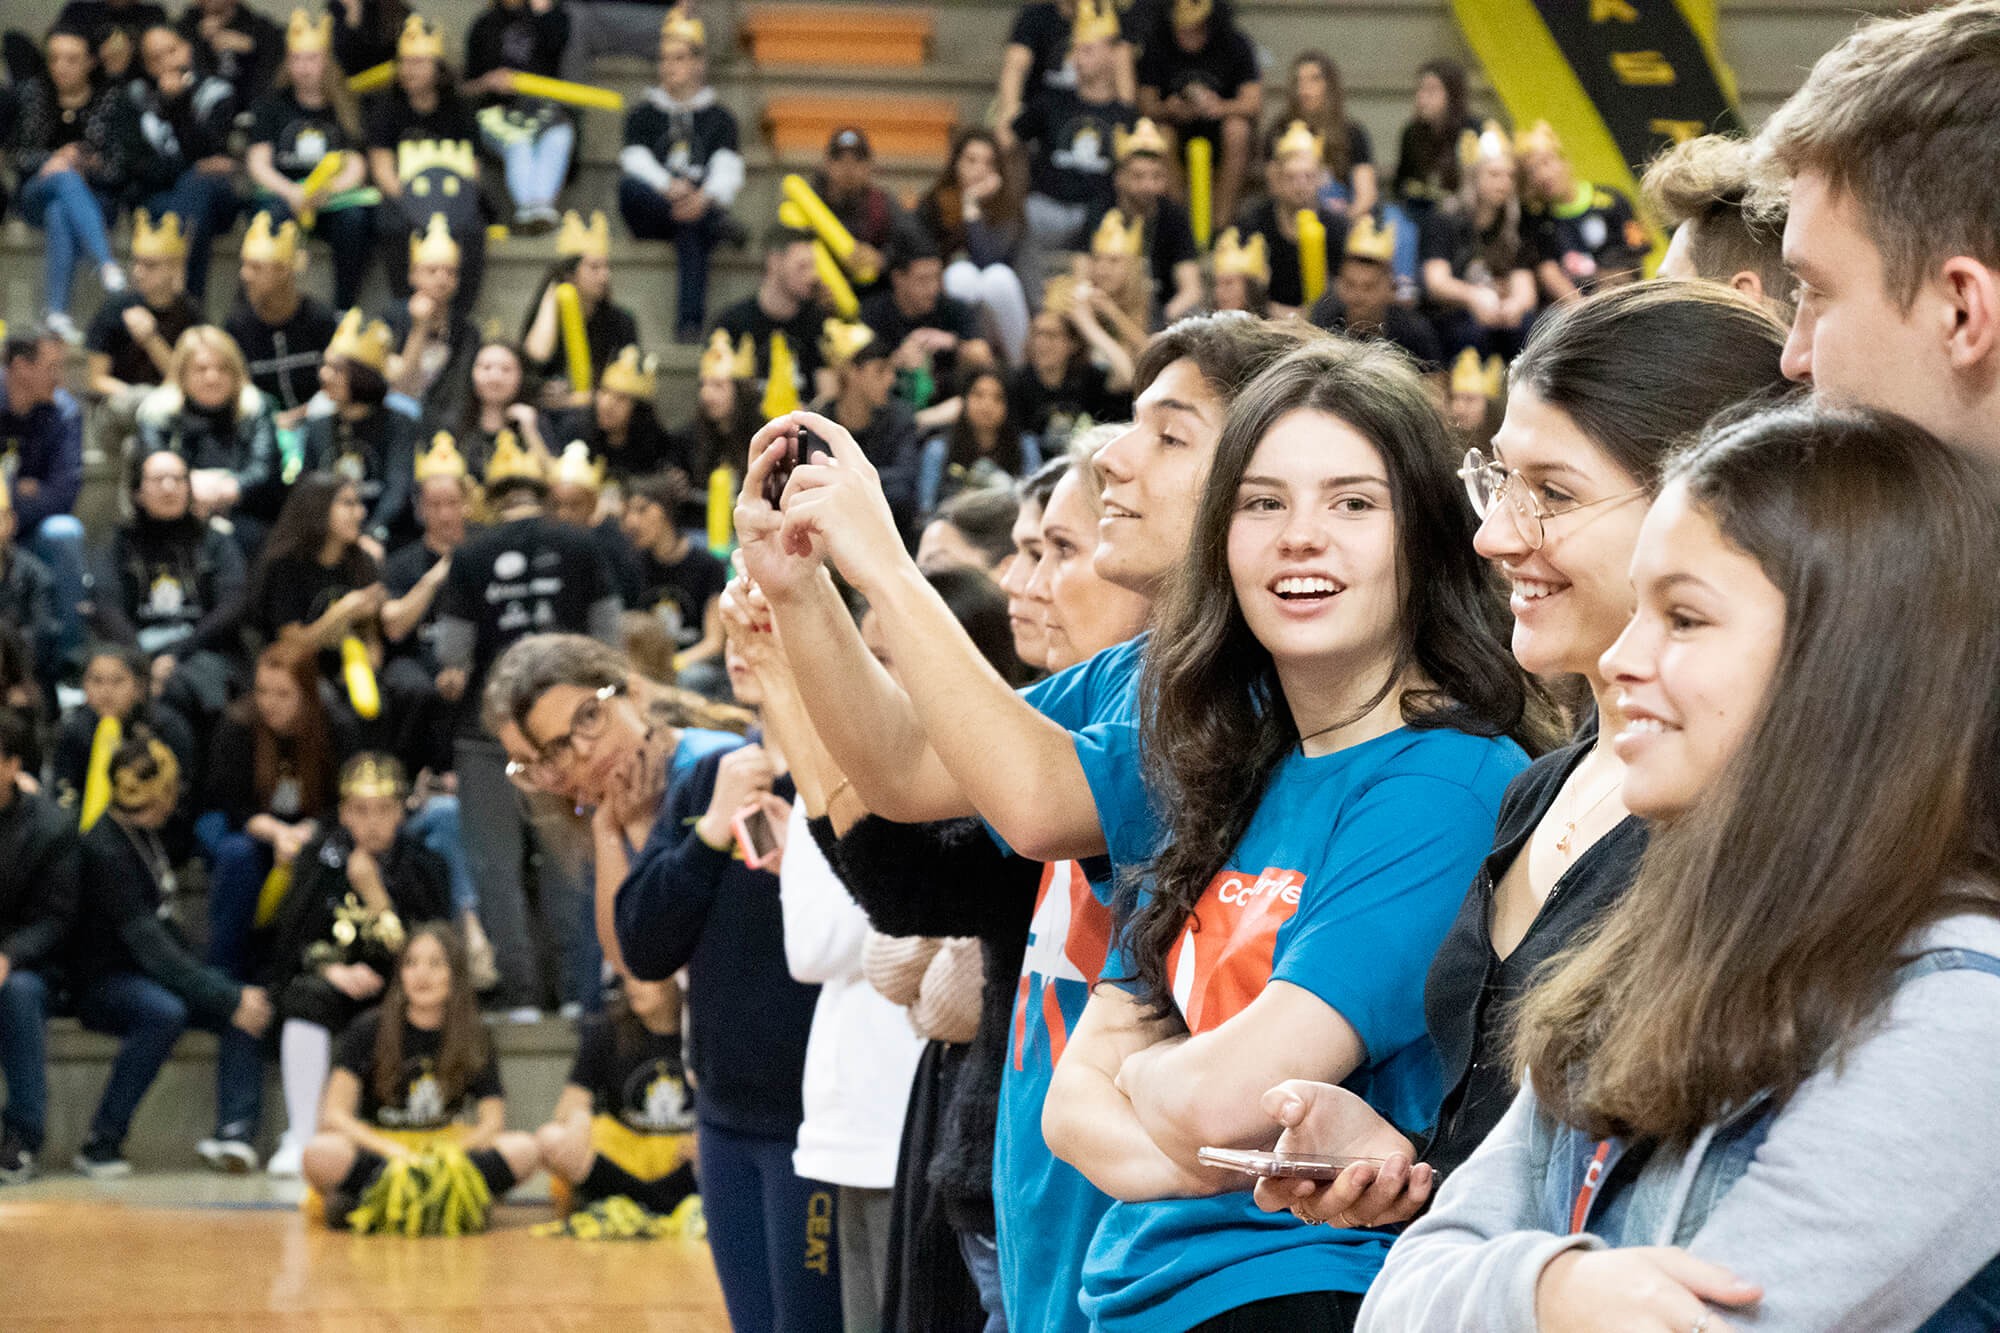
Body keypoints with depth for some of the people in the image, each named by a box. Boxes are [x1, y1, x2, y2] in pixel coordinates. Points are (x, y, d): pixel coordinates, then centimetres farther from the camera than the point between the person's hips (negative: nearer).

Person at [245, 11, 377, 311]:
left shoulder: (344, 110, 11)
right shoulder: (273, 105, 10)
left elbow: (356, 167, 0)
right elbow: (258, 165, 0)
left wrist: (329, 190, -24)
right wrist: (292, 193, -21)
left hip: (334, 199, 0)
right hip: (281, 193, 0)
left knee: (356, 216, -33)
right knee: (274, 212, -35)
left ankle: (345, 308, -24)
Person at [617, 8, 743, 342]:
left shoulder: (719, 118, 19)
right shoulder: (643, 115, 20)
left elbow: (727, 170, 0)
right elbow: (636, 162, 0)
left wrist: (705, 197, -25)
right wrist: (669, 188, -24)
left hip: (702, 208, -1)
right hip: (652, 213, 1)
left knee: (691, 231, -39)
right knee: (628, 185, -33)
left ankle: (690, 325, -51)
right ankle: (717, 224, -45)